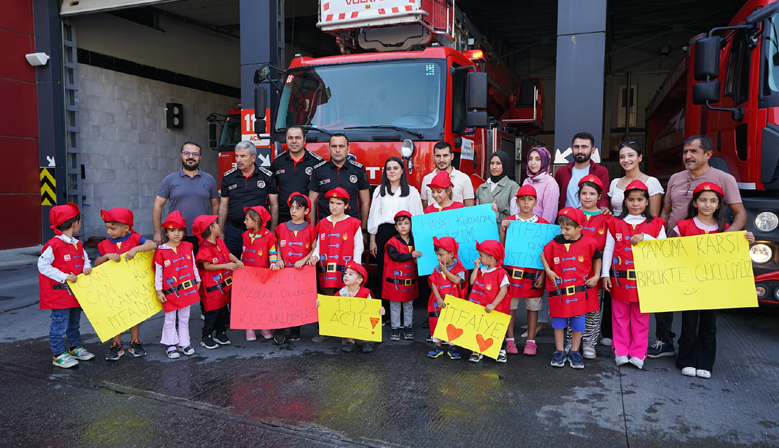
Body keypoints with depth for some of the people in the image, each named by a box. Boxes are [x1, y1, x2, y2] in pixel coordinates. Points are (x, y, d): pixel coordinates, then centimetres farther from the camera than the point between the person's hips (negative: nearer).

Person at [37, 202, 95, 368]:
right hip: (59, 294, -8)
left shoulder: (77, 244, 8)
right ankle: (59, 355, 11)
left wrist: (86, 267, -7)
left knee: (74, 323, 20)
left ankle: (75, 348, 34)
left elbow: (85, 259, 16)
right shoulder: (54, 245, -17)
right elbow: (42, 265, -18)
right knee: (60, 325, 0)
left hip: (76, 292, 8)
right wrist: (64, 277, -23)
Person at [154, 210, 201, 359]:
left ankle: (184, 343, 25)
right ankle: (170, 345, 19)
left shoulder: (188, 247, 2)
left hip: (187, 289, 3)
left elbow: (193, 266, 11)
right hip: (170, 291, -3)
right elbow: (158, 272, -5)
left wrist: (198, 281, 14)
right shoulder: (161, 251, -9)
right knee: (170, 320, 7)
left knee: (184, 318, 14)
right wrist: (159, 291, -6)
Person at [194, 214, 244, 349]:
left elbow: (228, 254, 14)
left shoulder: (220, 242, 8)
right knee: (212, 312, 0)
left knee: (223, 310, 15)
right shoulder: (205, 248, -18)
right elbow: (207, 266, -20)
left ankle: (221, 334, 27)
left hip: (224, 284, 8)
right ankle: (207, 337, 14)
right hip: (212, 286, -8)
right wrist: (226, 266, -23)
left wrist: (237, 261, -6)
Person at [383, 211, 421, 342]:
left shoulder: (414, 241, 6)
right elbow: (395, 256, -21)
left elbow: (418, 255, 16)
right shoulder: (393, 242, -8)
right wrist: (411, 255, -27)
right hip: (395, 279, -3)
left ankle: (408, 326, 24)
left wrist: (417, 260, -7)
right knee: (395, 305, 7)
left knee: (409, 304, 13)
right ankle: (395, 328, 16)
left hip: (410, 279, 4)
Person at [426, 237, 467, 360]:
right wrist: (439, 299, -14)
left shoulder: (458, 268, -5)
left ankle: (452, 347, 19)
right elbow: (433, 285, -2)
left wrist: (444, 270, -18)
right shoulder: (437, 269, 4)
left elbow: (456, 280, -23)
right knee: (436, 323, 8)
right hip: (438, 303, 3)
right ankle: (437, 347, 21)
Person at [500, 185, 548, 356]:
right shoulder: (508, 221, 3)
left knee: (533, 306, 7)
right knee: (510, 305, 5)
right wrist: (502, 230, -10)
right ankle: (510, 340, 19)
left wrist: (543, 274, -3)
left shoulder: (543, 223, 2)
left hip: (533, 273, 0)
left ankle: (531, 341, 19)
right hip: (511, 271, 0)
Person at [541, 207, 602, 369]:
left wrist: (596, 277, 3)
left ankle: (574, 352, 24)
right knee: (558, 321, 9)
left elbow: (597, 258, 9)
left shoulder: (588, 243, -6)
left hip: (580, 290, -1)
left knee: (578, 322, 8)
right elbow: (543, 255, 10)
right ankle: (559, 351, 23)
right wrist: (548, 271, -1)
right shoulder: (555, 243, -4)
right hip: (559, 290, 1)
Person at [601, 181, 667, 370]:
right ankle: (620, 352, 15)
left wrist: (645, 238, -16)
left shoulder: (655, 224, 5)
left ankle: (638, 354, 15)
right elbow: (608, 250, 4)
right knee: (620, 316, 6)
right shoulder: (616, 224, 5)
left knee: (641, 317, 6)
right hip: (620, 278, 0)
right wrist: (605, 274, -1)